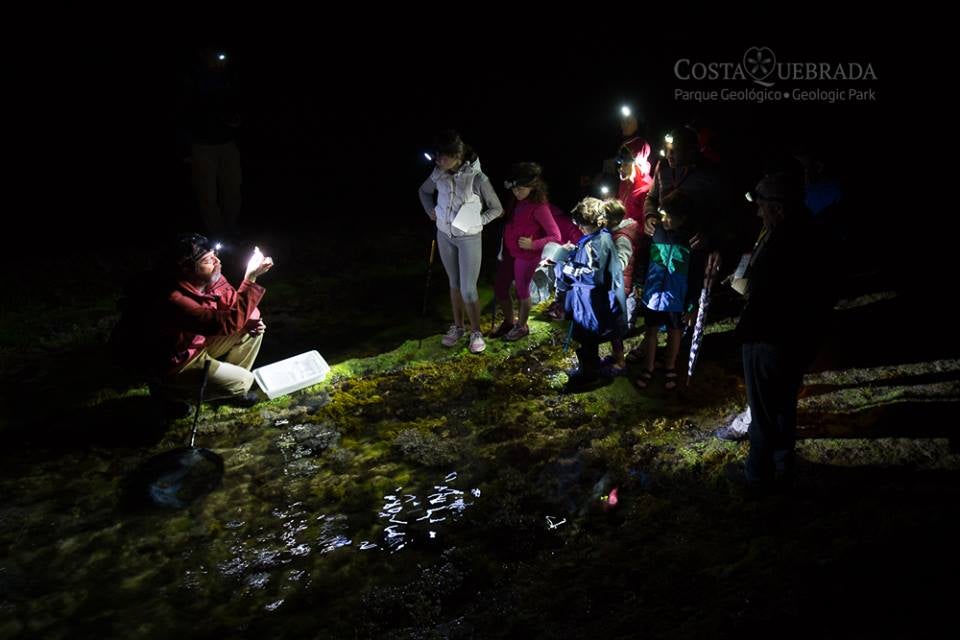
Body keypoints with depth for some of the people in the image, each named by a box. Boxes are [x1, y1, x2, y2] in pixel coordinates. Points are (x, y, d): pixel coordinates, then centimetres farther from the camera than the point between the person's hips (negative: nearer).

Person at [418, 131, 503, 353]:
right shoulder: (439, 174, -7)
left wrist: (477, 221, -15)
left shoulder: (477, 178, -22)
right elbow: (424, 191, 15)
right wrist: (431, 211, 2)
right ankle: (457, 327, 31)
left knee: (468, 289, -2)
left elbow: (497, 209, -9)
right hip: (444, 235, 5)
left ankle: (476, 332, 16)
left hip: (469, 238, -5)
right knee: (454, 283, 17)